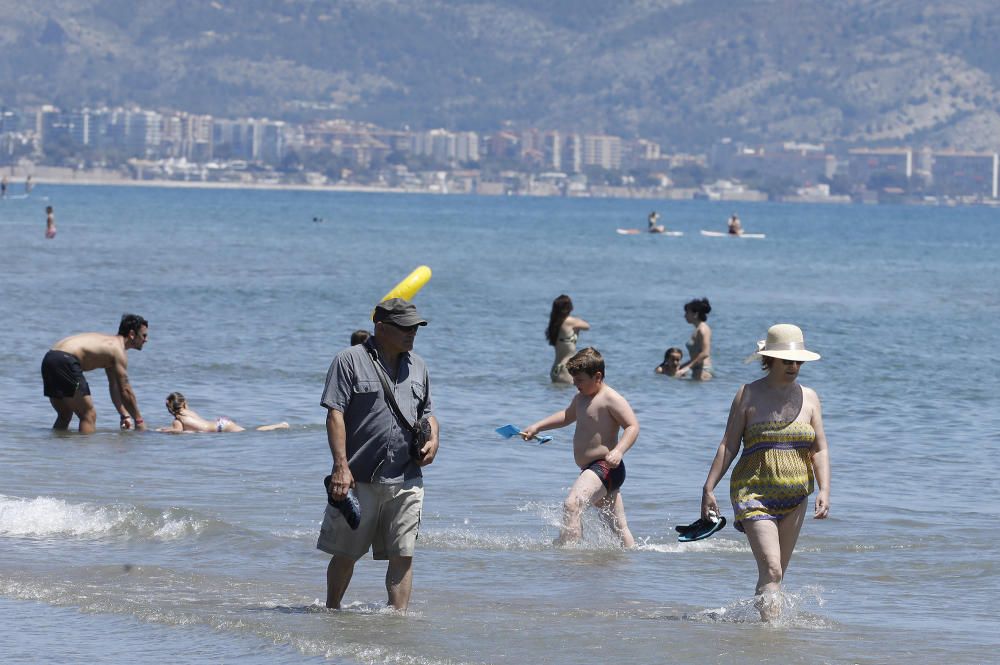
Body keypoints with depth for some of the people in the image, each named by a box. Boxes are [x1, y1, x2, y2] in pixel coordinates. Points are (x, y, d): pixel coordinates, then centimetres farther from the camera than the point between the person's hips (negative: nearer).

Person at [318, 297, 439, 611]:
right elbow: (335, 414, -9)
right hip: (359, 479, -4)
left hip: (406, 480, 4)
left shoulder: (417, 366, 16)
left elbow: (427, 412, 27)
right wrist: (341, 466, -17)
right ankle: (331, 612, 24)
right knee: (345, 552, 7)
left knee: (403, 555, -3)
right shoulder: (350, 361, -3)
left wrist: (433, 440, 4)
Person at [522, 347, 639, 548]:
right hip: (591, 470, 10)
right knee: (619, 528, 14)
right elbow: (568, 415, 38)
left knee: (572, 505, -29)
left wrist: (618, 451, -34)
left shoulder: (611, 399, -12)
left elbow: (633, 426, -20)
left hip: (605, 468, -10)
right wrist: (537, 427, 37)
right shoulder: (581, 398, 17)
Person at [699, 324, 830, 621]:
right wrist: (708, 488, -5)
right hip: (754, 493, -4)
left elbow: (820, 450, 7)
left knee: (776, 572, 10)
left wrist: (824, 491, -6)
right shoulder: (749, 395, -1)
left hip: (794, 497, 4)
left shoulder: (809, 398, 9)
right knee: (770, 570, -18)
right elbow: (728, 445, 0)